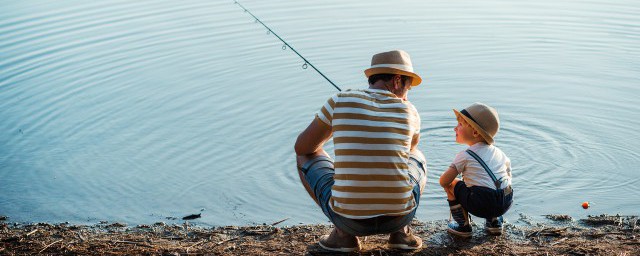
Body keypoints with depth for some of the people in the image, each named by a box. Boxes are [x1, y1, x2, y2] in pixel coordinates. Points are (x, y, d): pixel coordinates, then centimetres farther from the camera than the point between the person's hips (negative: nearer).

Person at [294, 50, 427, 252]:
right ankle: (401, 232, 13)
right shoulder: (409, 111, 3)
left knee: (305, 157, 23)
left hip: (349, 218, -1)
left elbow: (302, 147, 10)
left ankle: (344, 234, 11)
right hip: (400, 217, 2)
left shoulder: (339, 102, -1)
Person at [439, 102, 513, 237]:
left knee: (451, 185, 14)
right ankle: (494, 221, 24)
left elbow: (444, 181, 0)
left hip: (481, 205, -6)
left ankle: (463, 226, 15)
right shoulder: (499, 153, 17)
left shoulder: (464, 156, 0)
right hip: (507, 203, 6)